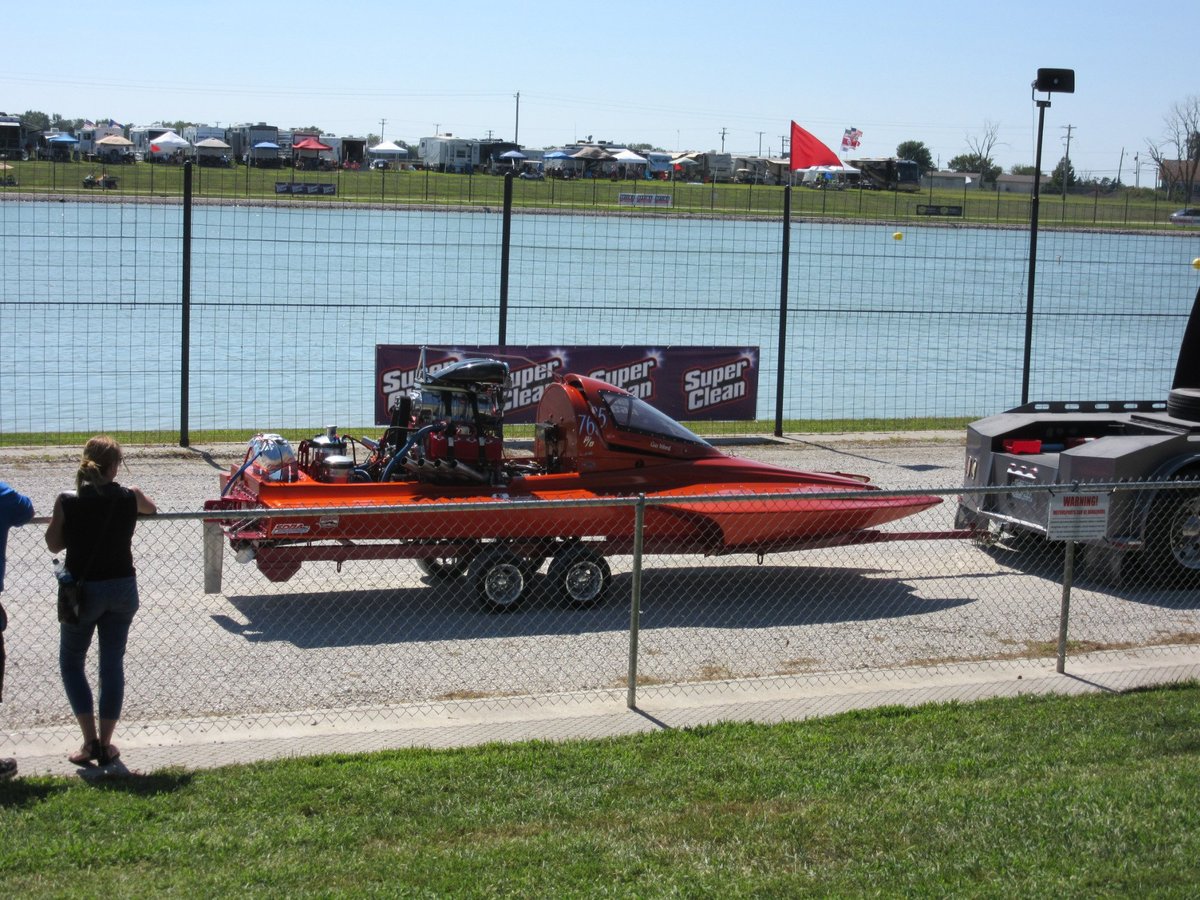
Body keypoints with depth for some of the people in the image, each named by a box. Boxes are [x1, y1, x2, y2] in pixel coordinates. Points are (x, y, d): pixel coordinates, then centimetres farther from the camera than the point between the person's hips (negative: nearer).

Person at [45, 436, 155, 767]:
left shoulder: (67, 501, -13)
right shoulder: (129, 497, -7)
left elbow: (54, 544, -2)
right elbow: (151, 508, 16)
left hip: (83, 590, -2)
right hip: (122, 588, 2)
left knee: (71, 662, 15)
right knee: (113, 663, 12)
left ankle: (90, 740, 5)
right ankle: (105, 744, 13)